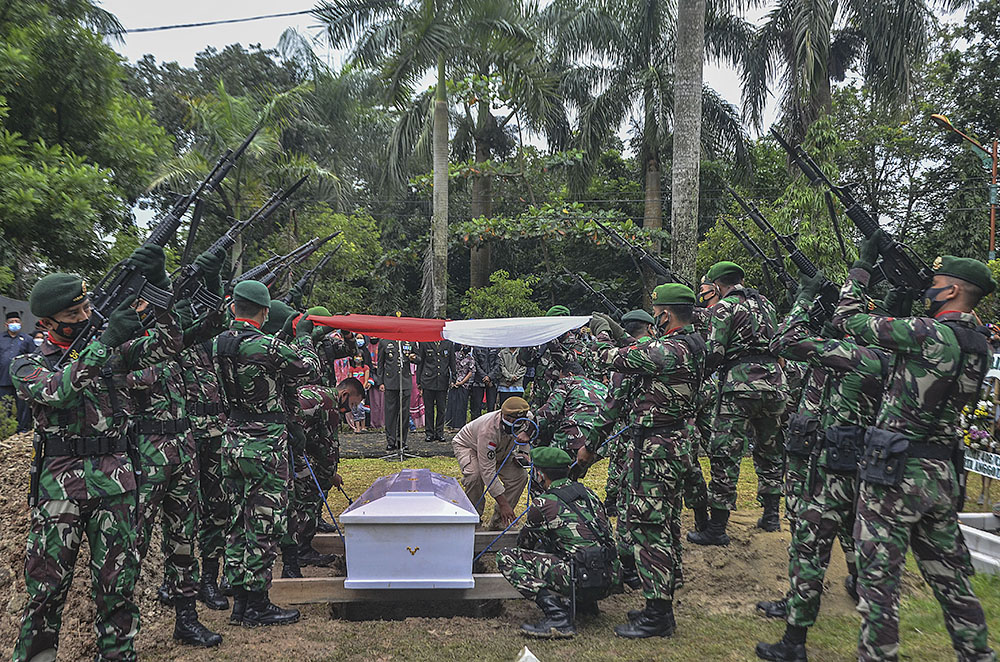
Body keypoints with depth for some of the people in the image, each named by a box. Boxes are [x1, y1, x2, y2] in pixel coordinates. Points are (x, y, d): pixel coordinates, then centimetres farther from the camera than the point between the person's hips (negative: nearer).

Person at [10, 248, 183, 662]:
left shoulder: (111, 348, 10)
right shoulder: (28, 366, 3)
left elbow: (165, 346, -1)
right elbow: (57, 391, -19)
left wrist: (156, 287, -13)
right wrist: (105, 343, -26)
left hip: (115, 483, 2)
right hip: (58, 484, -2)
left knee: (117, 585, 8)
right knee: (46, 587, 4)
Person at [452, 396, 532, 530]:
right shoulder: (489, 430, -44)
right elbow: (488, 471, -43)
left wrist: (527, 433, -43)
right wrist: (503, 503, -45)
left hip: (499, 452, 6)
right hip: (467, 445, -5)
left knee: (520, 476, -17)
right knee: (474, 475, -36)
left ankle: (497, 520, -8)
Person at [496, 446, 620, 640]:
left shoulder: (544, 503, -4)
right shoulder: (588, 493, 15)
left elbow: (525, 542, 14)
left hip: (583, 580, -8)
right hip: (611, 581, 8)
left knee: (506, 558, -3)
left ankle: (557, 616, -15)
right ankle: (586, 603, 21)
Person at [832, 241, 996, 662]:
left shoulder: (929, 334, -17)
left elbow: (849, 320, -10)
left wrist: (862, 266, 3)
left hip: (894, 473, -8)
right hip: (943, 476, 8)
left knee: (879, 577, -1)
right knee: (951, 580, 18)